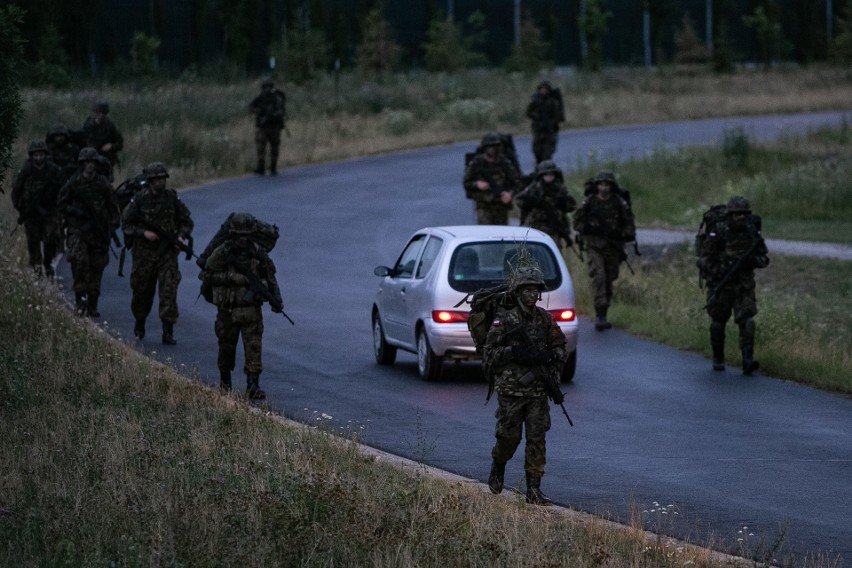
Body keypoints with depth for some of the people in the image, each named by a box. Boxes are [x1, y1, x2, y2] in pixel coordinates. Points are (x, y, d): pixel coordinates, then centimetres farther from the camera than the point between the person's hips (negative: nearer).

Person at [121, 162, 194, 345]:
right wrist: (143, 232, -15)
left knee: (169, 289, -10)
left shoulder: (172, 198, 2)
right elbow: (126, 223, -1)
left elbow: (187, 221, 11)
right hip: (144, 252, -1)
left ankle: (168, 331, -10)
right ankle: (139, 324, 35)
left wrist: (182, 236, -6)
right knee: (142, 290, 10)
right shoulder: (139, 199, -4)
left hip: (167, 252, 1)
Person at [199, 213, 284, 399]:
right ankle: (225, 381, 34)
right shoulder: (221, 253, -7)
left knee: (254, 347, -9)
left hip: (252, 309, 1)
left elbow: (270, 277, 10)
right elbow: (206, 275, -10)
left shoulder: (258, 253, 0)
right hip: (228, 309, -1)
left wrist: (277, 300, 0)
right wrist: (230, 277, -21)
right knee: (227, 346, 13)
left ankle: (253, 386, -10)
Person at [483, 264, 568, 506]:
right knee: (509, 436, 4)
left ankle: (534, 490, 0)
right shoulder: (504, 320, -7)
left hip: (538, 390, 3)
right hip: (511, 390, -3)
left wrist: (547, 356, -7)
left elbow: (560, 348, 14)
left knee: (537, 439, -3)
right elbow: (488, 353, -8)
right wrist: (513, 352, -21)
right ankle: (498, 467, 36)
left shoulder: (545, 319, 5)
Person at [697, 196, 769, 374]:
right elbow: (703, 260, -10)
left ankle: (748, 361, -21)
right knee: (718, 322, 9)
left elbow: (764, 259, 7)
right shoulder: (718, 234, -12)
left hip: (744, 286, 1)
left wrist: (753, 260, -15)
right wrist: (719, 273, -23)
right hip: (720, 285, -1)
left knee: (746, 320, -14)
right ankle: (718, 358, 29)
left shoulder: (753, 233, -2)